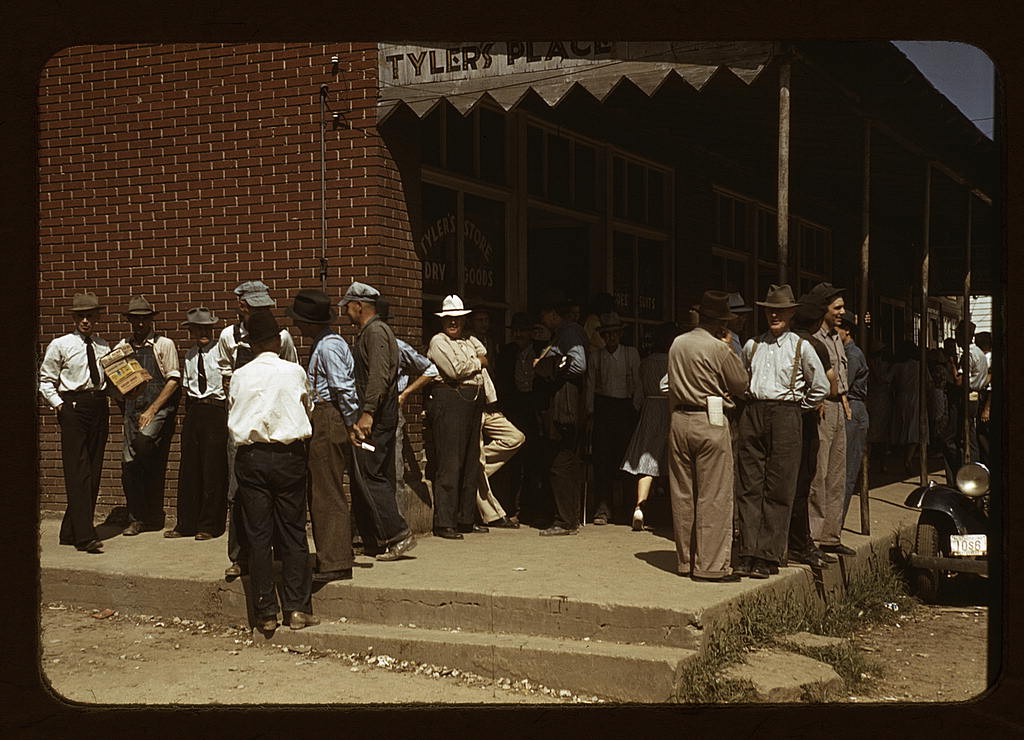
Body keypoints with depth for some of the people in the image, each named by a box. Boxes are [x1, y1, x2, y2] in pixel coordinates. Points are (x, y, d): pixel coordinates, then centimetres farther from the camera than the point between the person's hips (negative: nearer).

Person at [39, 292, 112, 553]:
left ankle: (71, 531, 17)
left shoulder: (103, 347, 12)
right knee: (78, 472, -11)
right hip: (73, 407, -5)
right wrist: (58, 405, -7)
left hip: (99, 407, 5)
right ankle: (85, 535, -14)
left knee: (94, 472, 6)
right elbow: (45, 380, 4)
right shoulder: (60, 345, 1)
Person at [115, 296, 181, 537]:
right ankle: (136, 519, 13)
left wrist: (152, 410, -10)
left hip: (159, 408, -4)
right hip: (132, 411, 4)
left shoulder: (164, 345, 4)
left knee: (143, 442, -28)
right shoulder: (122, 347, 16)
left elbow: (173, 381, -3)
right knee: (129, 465, -1)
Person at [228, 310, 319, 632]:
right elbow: (308, 407, 14)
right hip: (289, 455, -1)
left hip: (250, 457, 1)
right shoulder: (295, 372, -2)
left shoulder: (239, 376, 1)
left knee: (258, 534, 5)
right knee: (293, 532, 6)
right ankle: (297, 608, 5)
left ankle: (266, 612, 8)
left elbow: (232, 416, 11)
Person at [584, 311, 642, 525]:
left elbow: (638, 385, 8)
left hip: (625, 406, 0)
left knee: (623, 455, -2)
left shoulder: (631, 354, 7)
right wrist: (590, 412, 3)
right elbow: (590, 386, 10)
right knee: (601, 457, -8)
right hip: (602, 407, 0)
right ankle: (602, 508, -10)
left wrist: (635, 409, 0)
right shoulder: (595, 356, 9)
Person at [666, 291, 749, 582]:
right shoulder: (719, 348, -10)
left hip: (679, 421, 7)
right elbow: (741, 385, 0)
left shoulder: (677, 343, 9)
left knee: (682, 495, 10)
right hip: (711, 423, -6)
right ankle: (711, 565, -2)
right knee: (714, 497, -2)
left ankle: (686, 560, 17)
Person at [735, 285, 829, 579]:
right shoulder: (752, 345, 12)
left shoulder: (800, 347, 4)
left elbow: (820, 387, 9)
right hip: (752, 414, 3)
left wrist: (797, 409, 9)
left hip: (784, 415, -3)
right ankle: (748, 554, 3)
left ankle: (768, 557, 0)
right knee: (750, 486, 1)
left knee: (778, 490, -4)